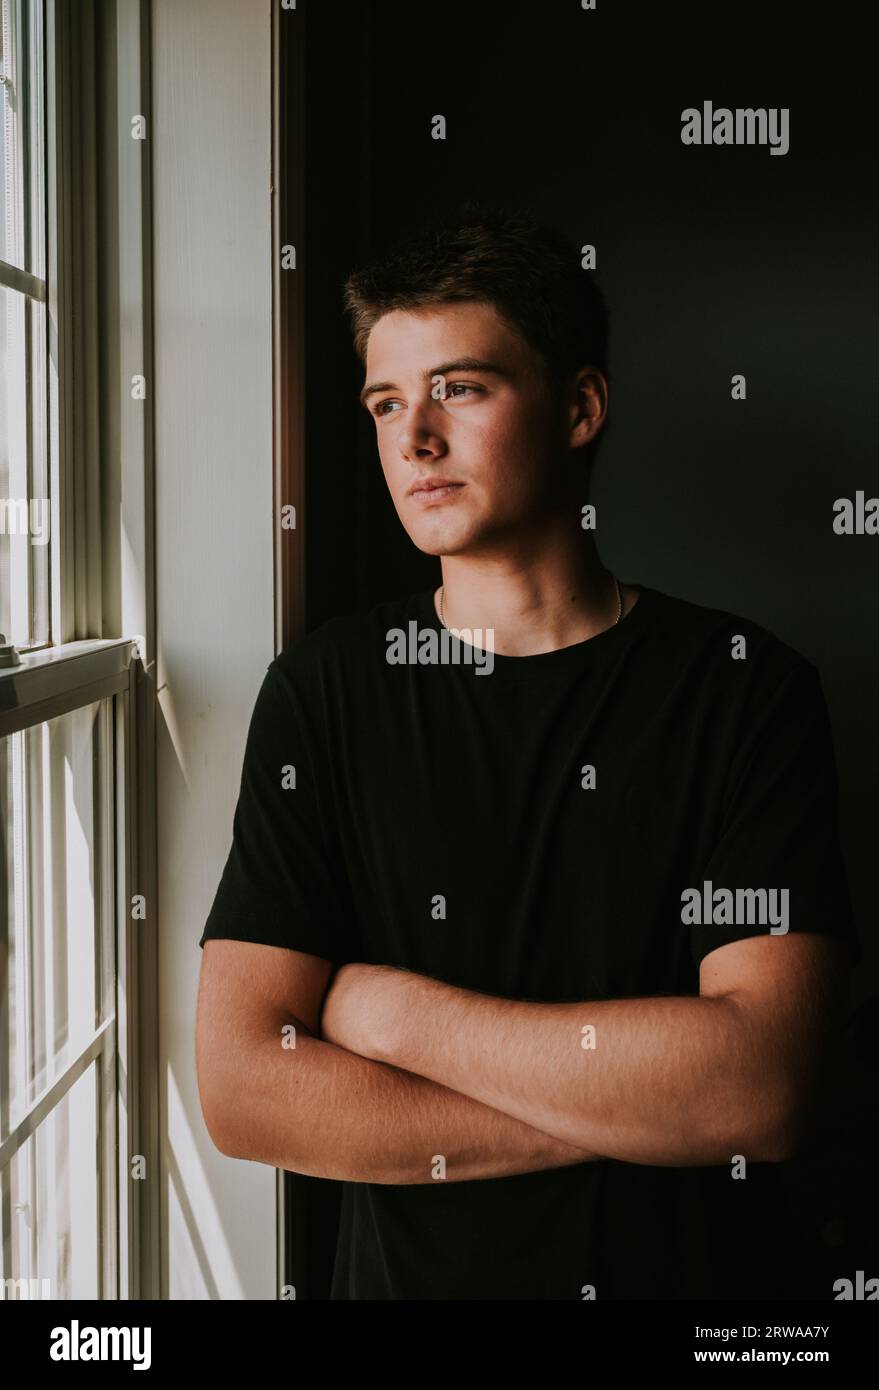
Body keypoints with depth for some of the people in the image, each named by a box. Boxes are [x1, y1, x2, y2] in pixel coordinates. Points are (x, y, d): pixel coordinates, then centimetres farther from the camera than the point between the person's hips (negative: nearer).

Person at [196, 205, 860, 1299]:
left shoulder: (748, 688, -10)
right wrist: (642, 1103, -18)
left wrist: (400, 1012, -17)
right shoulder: (322, 692, -7)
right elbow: (242, 1089, -15)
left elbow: (764, 1086, -20)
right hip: (407, 1273, 1)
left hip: (697, 1273, 0)